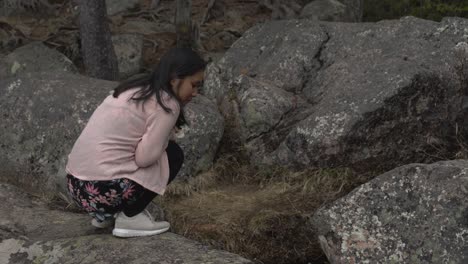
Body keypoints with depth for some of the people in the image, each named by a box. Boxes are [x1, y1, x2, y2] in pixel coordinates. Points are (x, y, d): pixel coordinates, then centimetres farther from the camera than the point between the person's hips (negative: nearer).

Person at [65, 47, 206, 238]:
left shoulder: (135, 89, 15)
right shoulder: (166, 105, -10)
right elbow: (145, 157, -14)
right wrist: (164, 141, 3)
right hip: (104, 190, -8)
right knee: (173, 154, 6)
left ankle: (106, 214, 18)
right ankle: (129, 218, 3)